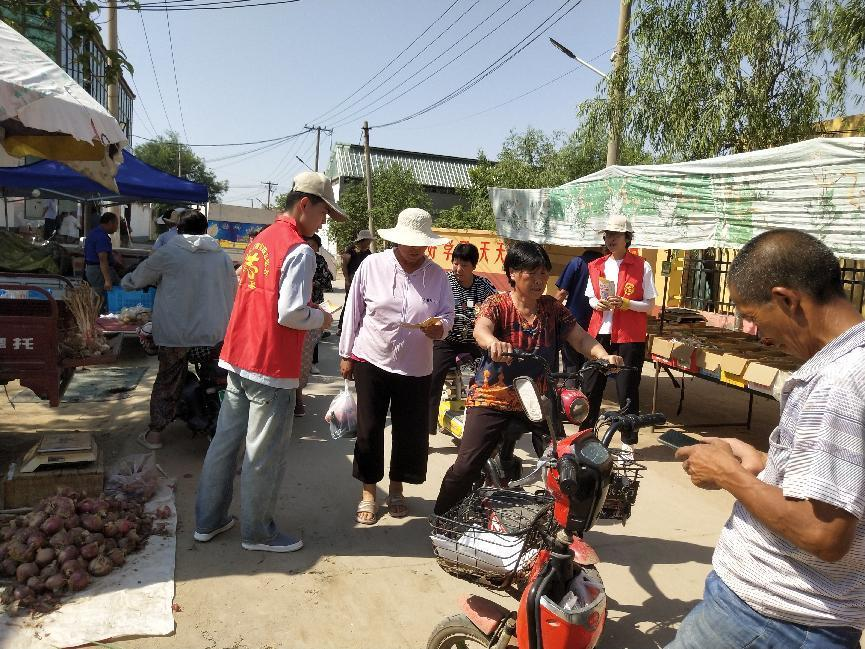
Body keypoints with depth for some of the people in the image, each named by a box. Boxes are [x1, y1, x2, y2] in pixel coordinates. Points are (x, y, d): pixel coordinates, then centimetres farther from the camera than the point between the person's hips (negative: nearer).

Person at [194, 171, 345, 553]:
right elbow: (291, 314, -22)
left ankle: (208, 521, 30)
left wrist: (308, 312, 15)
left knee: (225, 441, 16)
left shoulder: (260, 240, 12)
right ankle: (257, 532, 21)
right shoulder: (299, 250, -16)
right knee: (265, 453, 5)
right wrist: (321, 318, -3)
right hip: (271, 367, -9)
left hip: (237, 359, 9)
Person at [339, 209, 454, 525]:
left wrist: (439, 326, -22)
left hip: (415, 367, 2)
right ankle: (368, 493, 23)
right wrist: (346, 355, 3)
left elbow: (448, 315, 3)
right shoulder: (372, 265, -5)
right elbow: (353, 312, 0)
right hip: (371, 361, -1)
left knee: (410, 431, 9)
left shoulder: (437, 275, -1)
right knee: (369, 429, 5)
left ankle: (396, 489, 31)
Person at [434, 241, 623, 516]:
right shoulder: (497, 304, -9)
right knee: (466, 465, -9)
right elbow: (481, 329, -29)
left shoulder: (552, 307, 3)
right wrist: (494, 343, -53)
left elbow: (581, 338, -4)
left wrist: (605, 356, -25)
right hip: (493, 398, -3)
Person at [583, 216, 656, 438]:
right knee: (590, 387, 9)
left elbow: (649, 305, -3)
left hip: (629, 337, -4)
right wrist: (597, 304, -4)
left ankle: (628, 442, 16)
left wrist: (625, 303, -19)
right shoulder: (597, 266, 9)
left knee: (627, 391, 3)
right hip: (599, 333, 4)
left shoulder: (642, 267, -3)